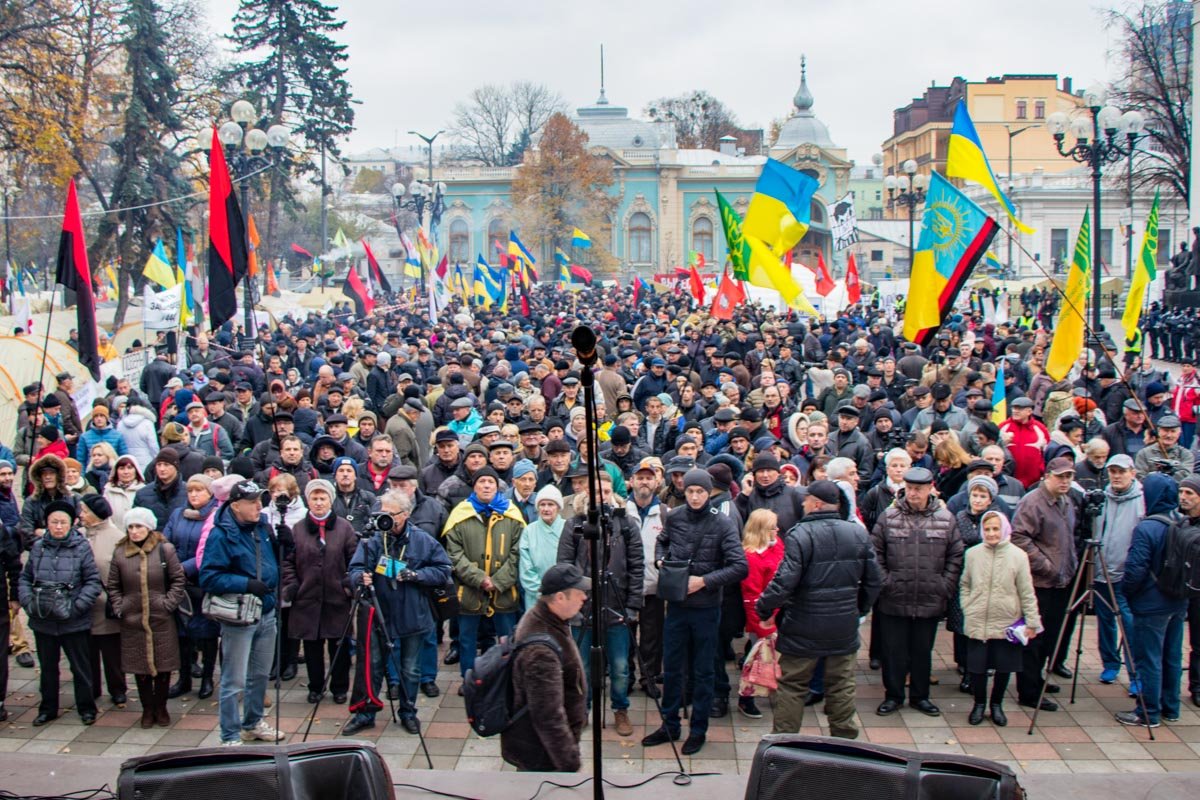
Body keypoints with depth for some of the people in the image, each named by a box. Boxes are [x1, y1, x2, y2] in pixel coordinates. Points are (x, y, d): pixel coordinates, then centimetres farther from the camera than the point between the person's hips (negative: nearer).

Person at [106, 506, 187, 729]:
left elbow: (178, 579, 0)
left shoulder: (165, 549, -5)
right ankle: (147, 709, 21)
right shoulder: (120, 553, 2)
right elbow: (112, 586, 10)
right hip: (132, 621, 2)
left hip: (162, 620, -2)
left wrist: (169, 604, -7)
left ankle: (161, 708, 22)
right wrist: (119, 608, 0)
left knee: (163, 666, 6)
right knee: (140, 668, 8)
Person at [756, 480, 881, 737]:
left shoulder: (800, 535, -17)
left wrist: (763, 609, -9)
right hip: (844, 629, 5)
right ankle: (844, 738, 23)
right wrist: (859, 609, 19)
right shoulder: (858, 534, 1)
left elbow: (784, 581, -23)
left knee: (792, 687, 7)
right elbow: (874, 580, 6)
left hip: (803, 628, -4)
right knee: (841, 686, 15)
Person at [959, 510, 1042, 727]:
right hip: (977, 623, 1)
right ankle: (979, 703, 26)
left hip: (1007, 624, -1)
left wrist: (1032, 622, -3)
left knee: (1004, 666, 9)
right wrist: (967, 608, -1)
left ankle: (996, 704, 29)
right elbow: (964, 585, 11)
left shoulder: (1018, 556, -6)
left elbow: (1027, 593, -3)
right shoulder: (973, 554, 0)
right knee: (977, 666, 6)